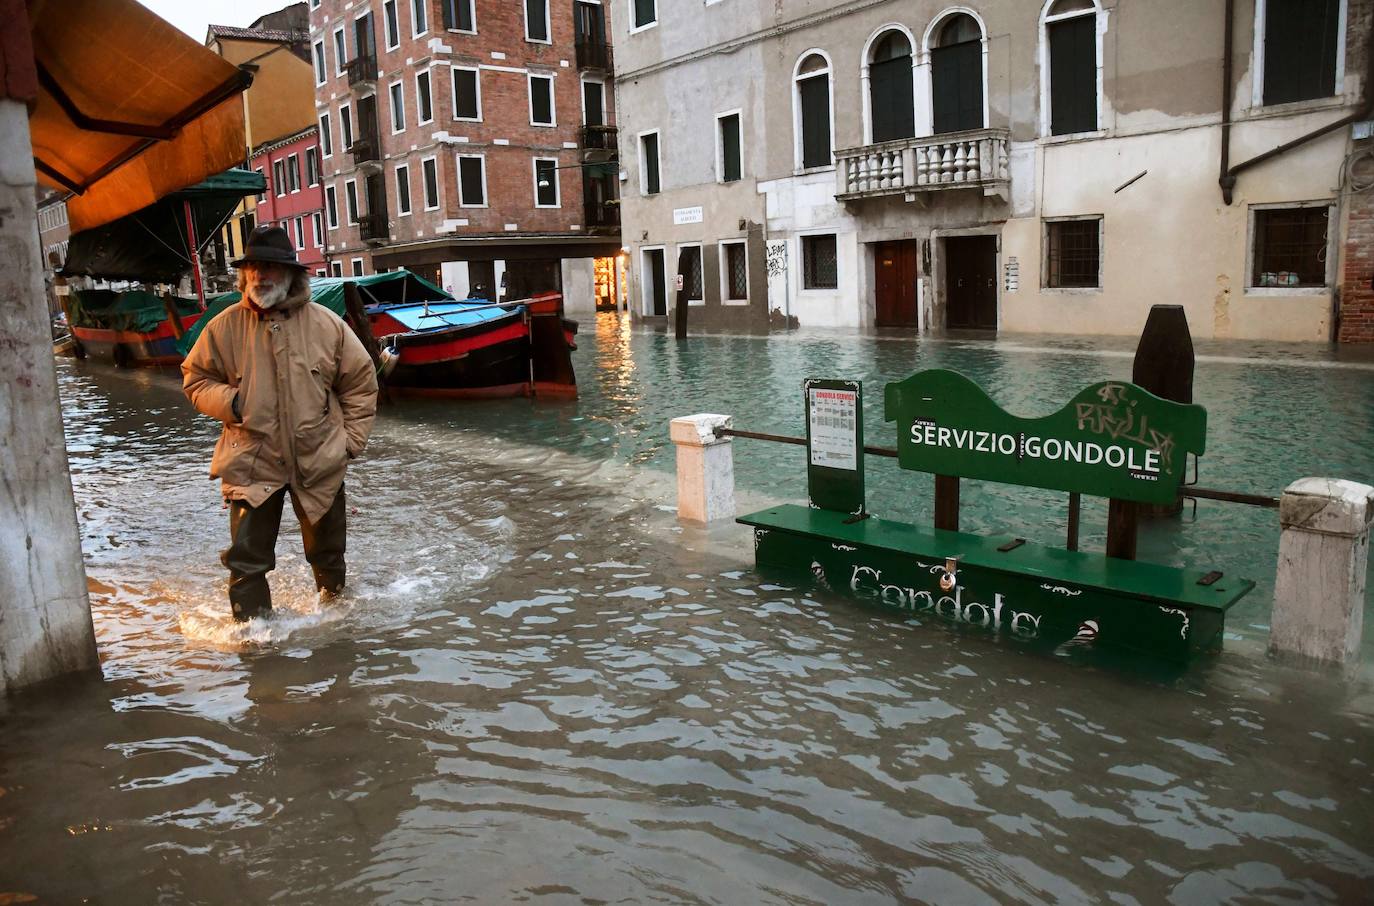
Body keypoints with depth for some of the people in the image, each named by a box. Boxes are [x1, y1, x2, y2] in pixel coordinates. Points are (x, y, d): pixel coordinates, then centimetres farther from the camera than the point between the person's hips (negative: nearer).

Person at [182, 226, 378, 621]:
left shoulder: (326, 324, -4)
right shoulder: (224, 327, -3)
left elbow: (361, 381, 4)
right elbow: (195, 378, 9)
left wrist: (351, 440, 0)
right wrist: (227, 401, -12)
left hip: (320, 461, 1)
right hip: (251, 464, 0)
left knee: (327, 551, 18)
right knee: (247, 560, 0)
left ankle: (335, 605, 44)